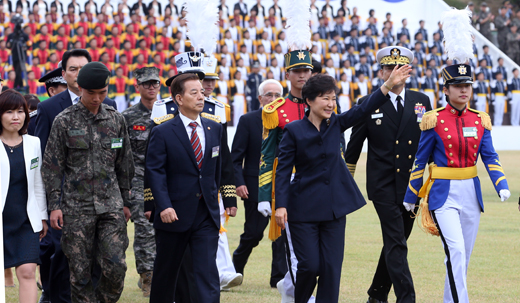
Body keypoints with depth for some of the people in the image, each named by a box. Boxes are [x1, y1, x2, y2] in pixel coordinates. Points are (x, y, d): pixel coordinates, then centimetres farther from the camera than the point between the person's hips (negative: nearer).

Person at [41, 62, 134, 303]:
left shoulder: (116, 119, 7)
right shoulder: (64, 121, -2)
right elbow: (52, 166, 0)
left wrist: (125, 201, 15)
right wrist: (54, 205, -5)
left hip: (111, 204, 2)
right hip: (77, 207, -2)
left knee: (116, 265, -7)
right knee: (80, 271, 0)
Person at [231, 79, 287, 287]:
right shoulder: (247, 121, -1)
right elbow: (236, 156, -3)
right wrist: (239, 182, -13)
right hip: (255, 187, -3)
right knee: (253, 233, 0)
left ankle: (280, 277, 2)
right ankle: (235, 268, 24)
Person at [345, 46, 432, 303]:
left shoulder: (421, 102, 7)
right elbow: (353, 147, 7)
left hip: (412, 185, 4)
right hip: (383, 185, -4)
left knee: (395, 243, 13)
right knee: (396, 243, -13)